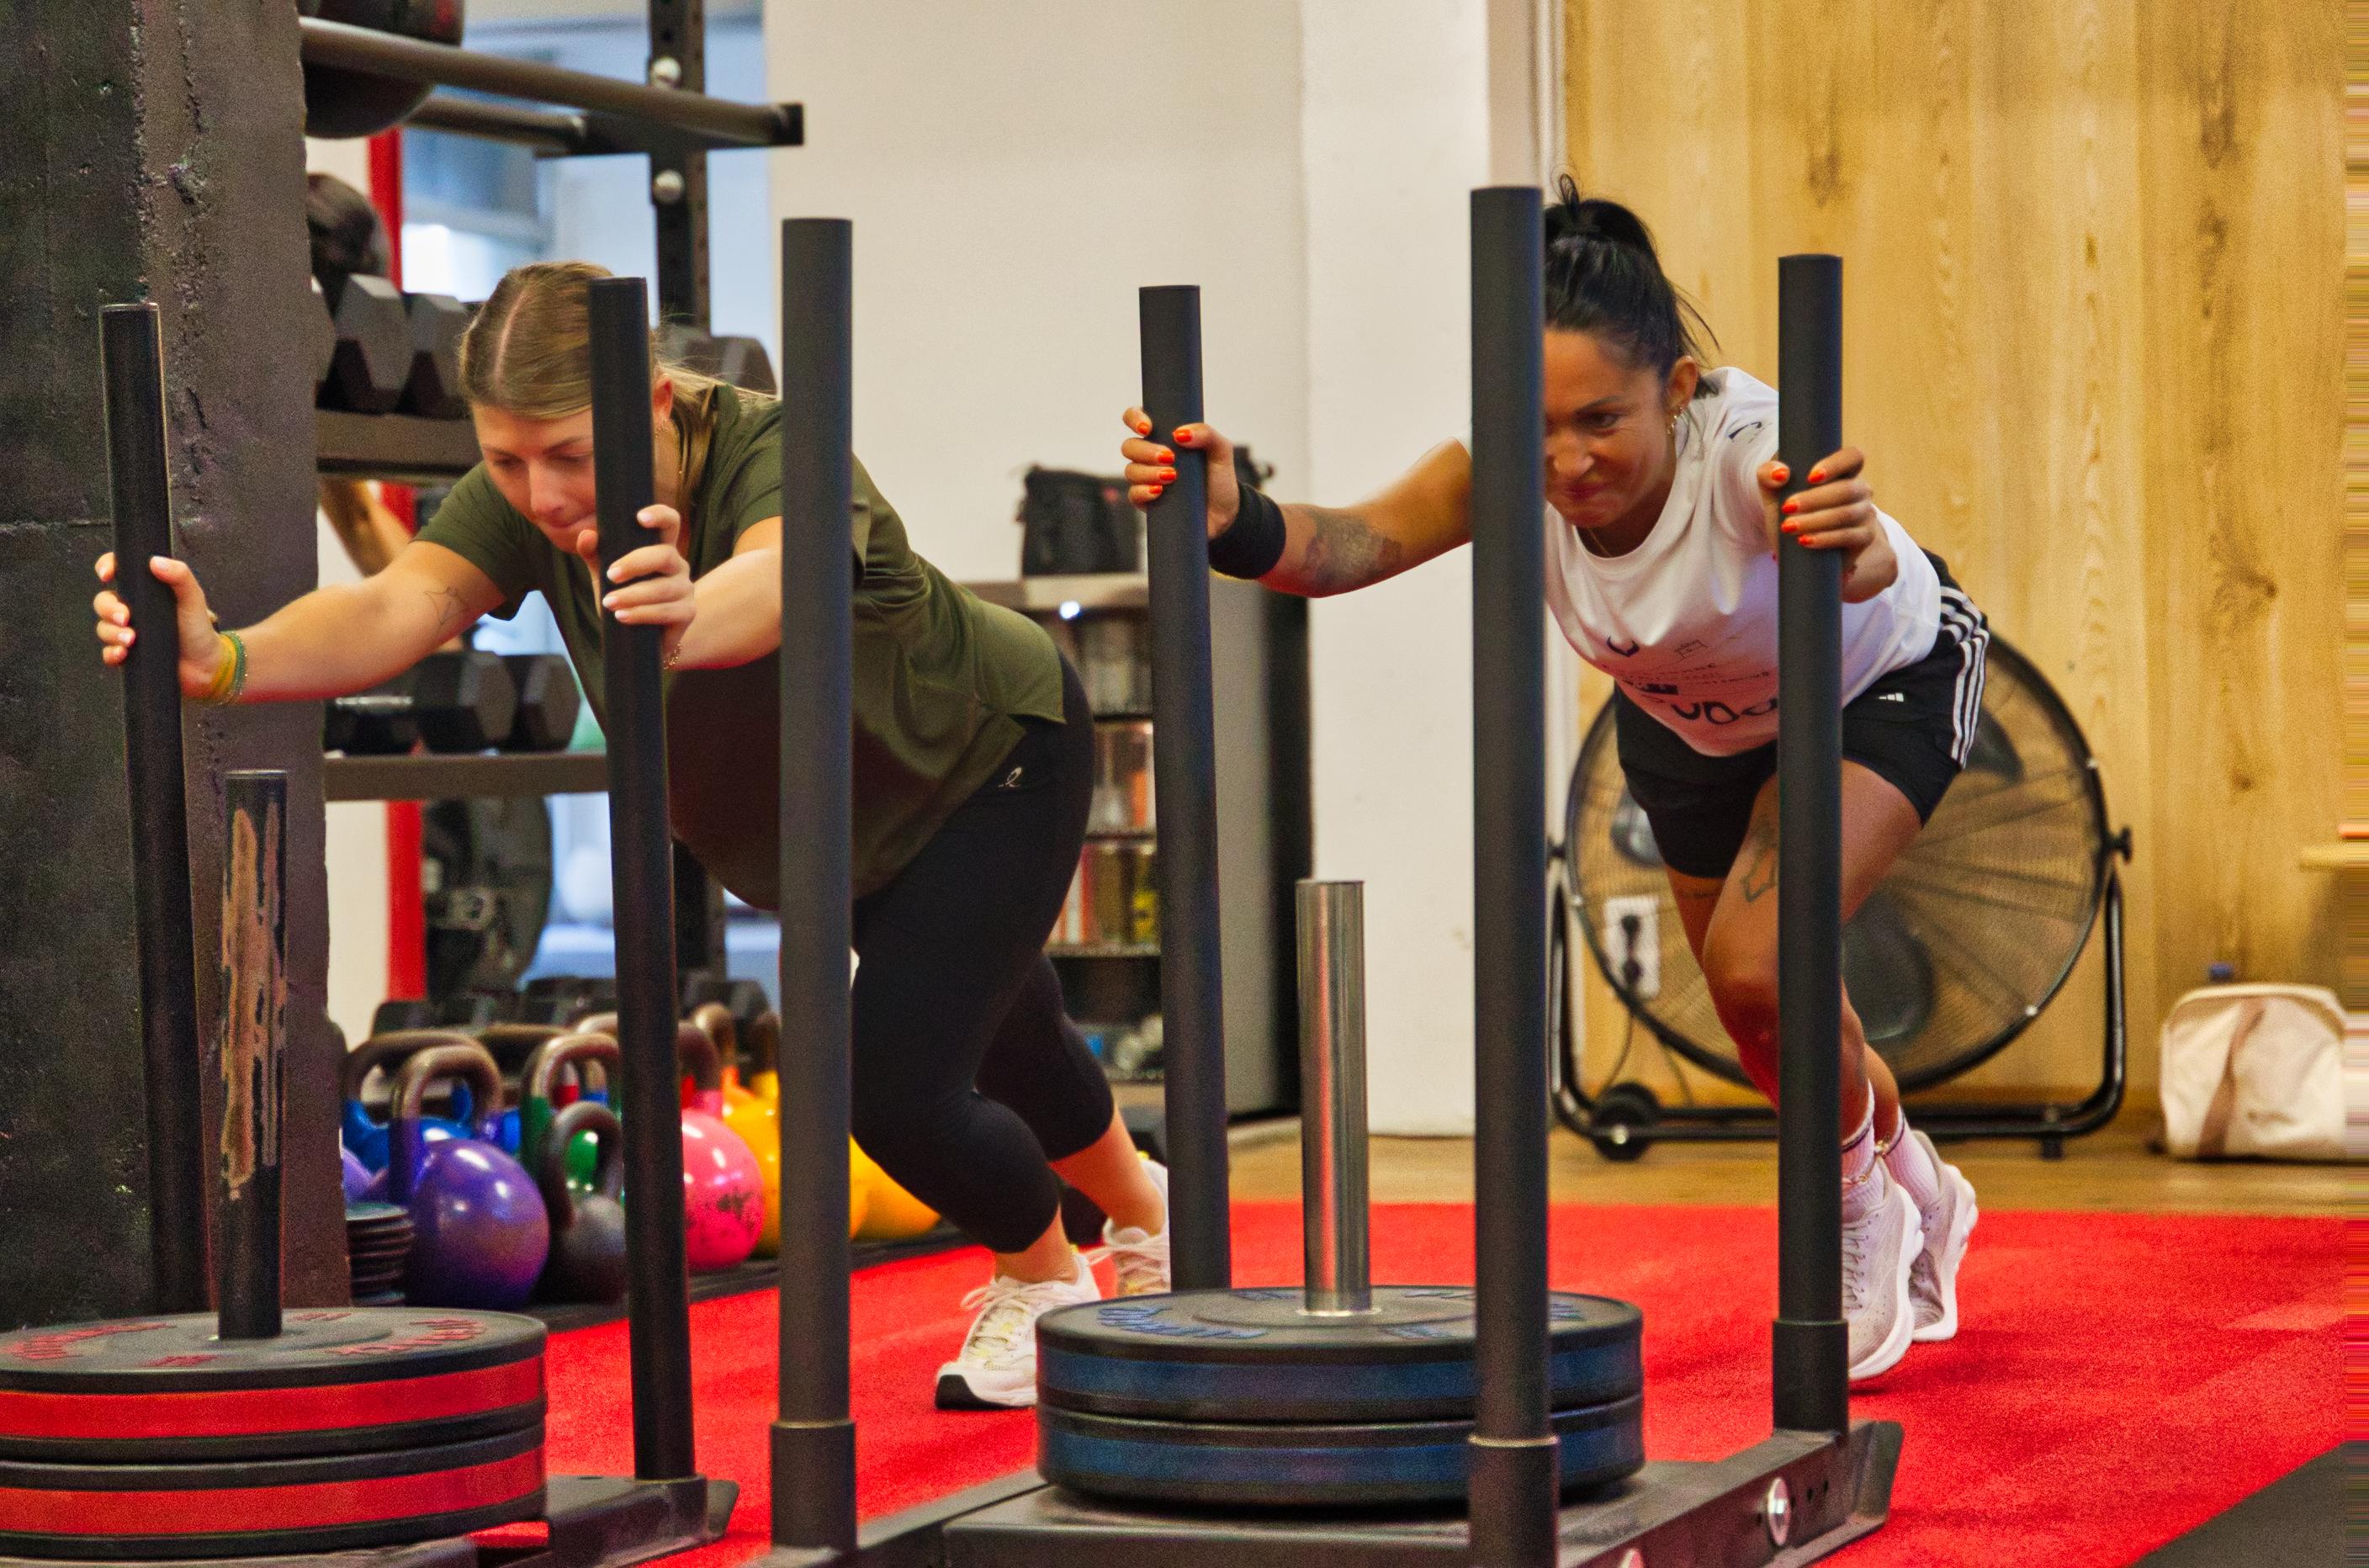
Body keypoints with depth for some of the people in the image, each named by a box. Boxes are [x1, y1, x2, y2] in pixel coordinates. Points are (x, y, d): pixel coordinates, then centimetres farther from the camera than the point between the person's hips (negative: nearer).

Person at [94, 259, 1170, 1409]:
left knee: (895, 1088, -16)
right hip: (845, 838, 7)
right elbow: (394, 607, -43)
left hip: (999, 759, -6)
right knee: (1002, 1045, 27)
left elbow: (775, 579, -63)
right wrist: (219, 663, -63)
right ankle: (1144, 1213, 59)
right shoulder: (522, 499, -25)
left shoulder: (778, 452, -40)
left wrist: (692, 615, -87)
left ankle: (1046, 1284, 17)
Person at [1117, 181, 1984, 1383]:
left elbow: (1864, 567, -65)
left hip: (1883, 683, -5)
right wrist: (1231, 520, -71)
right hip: (1691, 720, 5)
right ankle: (1919, 1200, 49)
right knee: (1776, 1029, 16)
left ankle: (1860, 1212, 5)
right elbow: (1353, 541, -51)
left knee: (1759, 967, -26)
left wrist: (1852, 543, -89)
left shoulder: (1750, 449, -44)